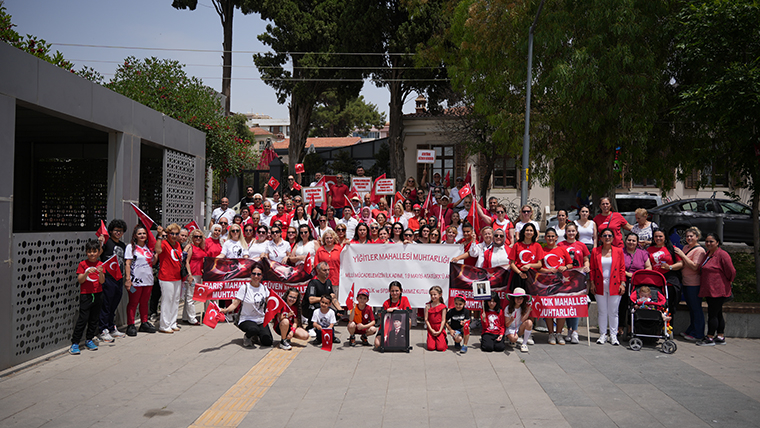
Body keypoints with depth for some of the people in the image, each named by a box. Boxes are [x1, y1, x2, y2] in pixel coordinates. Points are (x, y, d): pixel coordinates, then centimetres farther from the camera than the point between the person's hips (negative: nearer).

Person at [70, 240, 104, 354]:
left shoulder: (101, 265, 6)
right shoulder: (83, 264, -1)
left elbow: (102, 281, 0)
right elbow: (80, 280, -7)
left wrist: (101, 273, -19)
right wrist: (87, 273, -23)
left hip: (97, 295, 3)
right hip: (85, 295, -3)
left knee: (95, 318, 8)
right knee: (83, 318, -7)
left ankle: (89, 340, 23)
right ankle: (74, 343, -1)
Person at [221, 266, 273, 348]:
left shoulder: (264, 288, 5)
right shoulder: (244, 288, -10)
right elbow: (235, 304, -15)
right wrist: (226, 310, -32)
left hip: (261, 320, 5)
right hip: (246, 320, -5)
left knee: (267, 342, -15)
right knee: (253, 329, -39)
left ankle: (257, 335, 20)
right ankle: (247, 336, -1)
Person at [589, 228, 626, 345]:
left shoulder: (618, 251, 5)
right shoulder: (595, 251, 5)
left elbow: (622, 269, 5)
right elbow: (592, 269, 7)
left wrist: (622, 283, -3)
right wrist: (592, 283, 0)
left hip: (614, 286, 0)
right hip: (600, 286, 1)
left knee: (613, 312, 3)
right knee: (602, 311, 5)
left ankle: (613, 335, 12)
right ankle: (602, 335, 14)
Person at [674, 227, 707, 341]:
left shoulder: (699, 250, -12)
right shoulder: (685, 247, 13)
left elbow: (694, 266, -21)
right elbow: (682, 263, 23)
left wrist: (682, 255, -19)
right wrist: (677, 253, 6)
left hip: (694, 284, -9)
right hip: (685, 282, 9)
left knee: (696, 308, -3)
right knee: (691, 308, 17)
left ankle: (698, 334, 4)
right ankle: (691, 330, 27)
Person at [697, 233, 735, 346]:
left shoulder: (722, 254, -14)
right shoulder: (708, 254, 14)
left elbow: (731, 272, -12)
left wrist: (728, 282, 2)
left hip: (718, 290, -9)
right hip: (709, 290, 9)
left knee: (712, 314, -6)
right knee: (718, 314, 14)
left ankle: (710, 338, -1)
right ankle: (720, 337, 22)